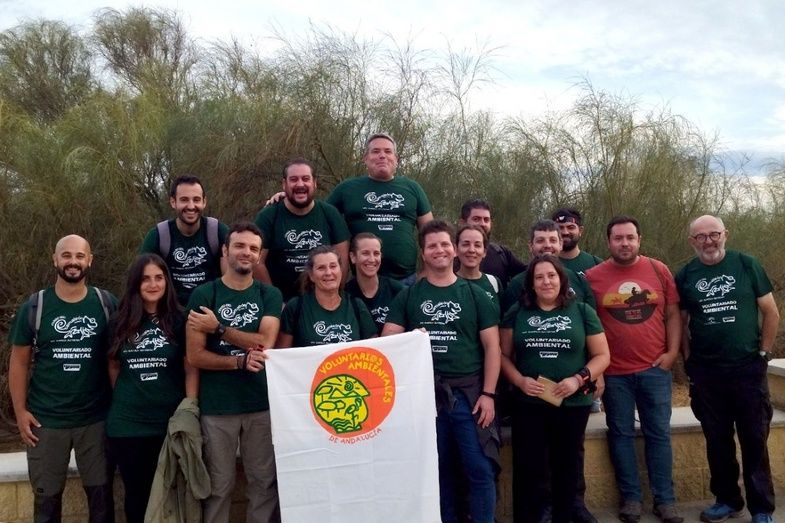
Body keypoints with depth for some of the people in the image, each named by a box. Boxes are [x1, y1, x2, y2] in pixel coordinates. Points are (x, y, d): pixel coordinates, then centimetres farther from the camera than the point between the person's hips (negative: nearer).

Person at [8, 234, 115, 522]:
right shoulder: (34, 307, -3)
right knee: (46, 496, 14)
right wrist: (20, 411, -4)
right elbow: (19, 361, 2)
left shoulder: (107, 304, -2)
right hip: (46, 419, 0)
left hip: (96, 418, 0)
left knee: (101, 491, 11)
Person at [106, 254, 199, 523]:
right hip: (126, 424, 2)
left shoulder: (179, 321, -3)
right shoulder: (120, 322, 4)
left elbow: (191, 370, -3)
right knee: (136, 492, 12)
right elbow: (114, 367, 15)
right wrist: (125, 401, 11)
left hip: (171, 422, -2)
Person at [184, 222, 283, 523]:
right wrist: (240, 362, -15)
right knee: (219, 485, 7)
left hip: (261, 404, 2)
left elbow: (265, 344, -10)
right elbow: (194, 355, -6)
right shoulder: (203, 295, -1)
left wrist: (218, 327, -11)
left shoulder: (270, 296, 5)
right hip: (216, 406, -1)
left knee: (264, 482, 8)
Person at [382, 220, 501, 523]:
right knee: (437, 469, 11)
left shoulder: (475, 295, 5)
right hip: (426, 393, 1)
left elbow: (491, 346, 3)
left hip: (469, 392, -1)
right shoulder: (408, 297, 6)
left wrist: (488, 393, -5)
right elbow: (387, 342, 3)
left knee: (480, 469, -1)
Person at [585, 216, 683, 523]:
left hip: (655, 369, 1)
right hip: (613, 372, -1)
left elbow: (673, 314, 7)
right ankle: (631, 497, 21)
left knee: (659, 433, 8)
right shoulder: (592, 276, -2)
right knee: (621, 434, 8)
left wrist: (672, 352, -2)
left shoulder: (658, 270, 3)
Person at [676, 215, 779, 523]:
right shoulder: (685, 276, 3)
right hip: (706, 372, 2)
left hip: (748, 369, -2)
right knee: (717, 440, 10)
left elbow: (771, 312, 1)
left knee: (754, 440, 4)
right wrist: (689, 359, 3)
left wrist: (763, 353, -2)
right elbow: (680, 322, 10)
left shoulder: (747, 265, -2)